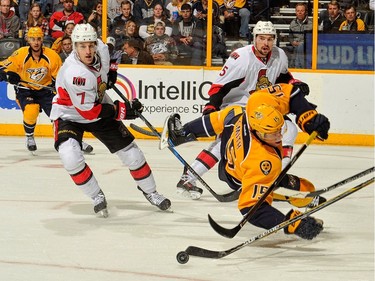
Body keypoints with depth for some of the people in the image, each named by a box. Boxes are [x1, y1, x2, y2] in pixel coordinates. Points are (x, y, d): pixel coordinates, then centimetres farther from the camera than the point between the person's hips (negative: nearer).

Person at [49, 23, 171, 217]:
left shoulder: (101, 48, -16)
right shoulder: (74, 73, -37)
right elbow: (88, 111, -30)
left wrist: (110, 73, 7)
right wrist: (123, 110, -26)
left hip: (100, 107, 6)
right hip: (69, 115, -6)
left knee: (129, 151, 5)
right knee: (70, 157, -29)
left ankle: (149, 191, 28)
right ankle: (97, 197, -8)